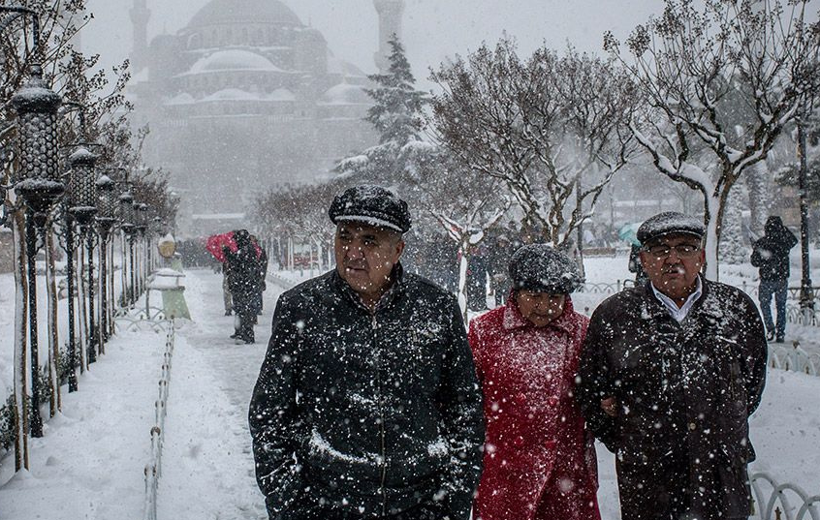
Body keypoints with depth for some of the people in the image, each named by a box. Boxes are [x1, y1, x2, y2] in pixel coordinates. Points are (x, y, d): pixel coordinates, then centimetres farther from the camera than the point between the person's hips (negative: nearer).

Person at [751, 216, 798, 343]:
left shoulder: (760, 243, -9)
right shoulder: (784, 241, -6)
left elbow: (755, 262, -5)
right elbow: (794, 240, 19)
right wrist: (783, 229, 16)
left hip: (766, 280, -2)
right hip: (782, 279, 2)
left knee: (765, 304, 14)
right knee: (781, 306, 11)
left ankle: (770, 329, -1)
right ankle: (780, 333, 9)